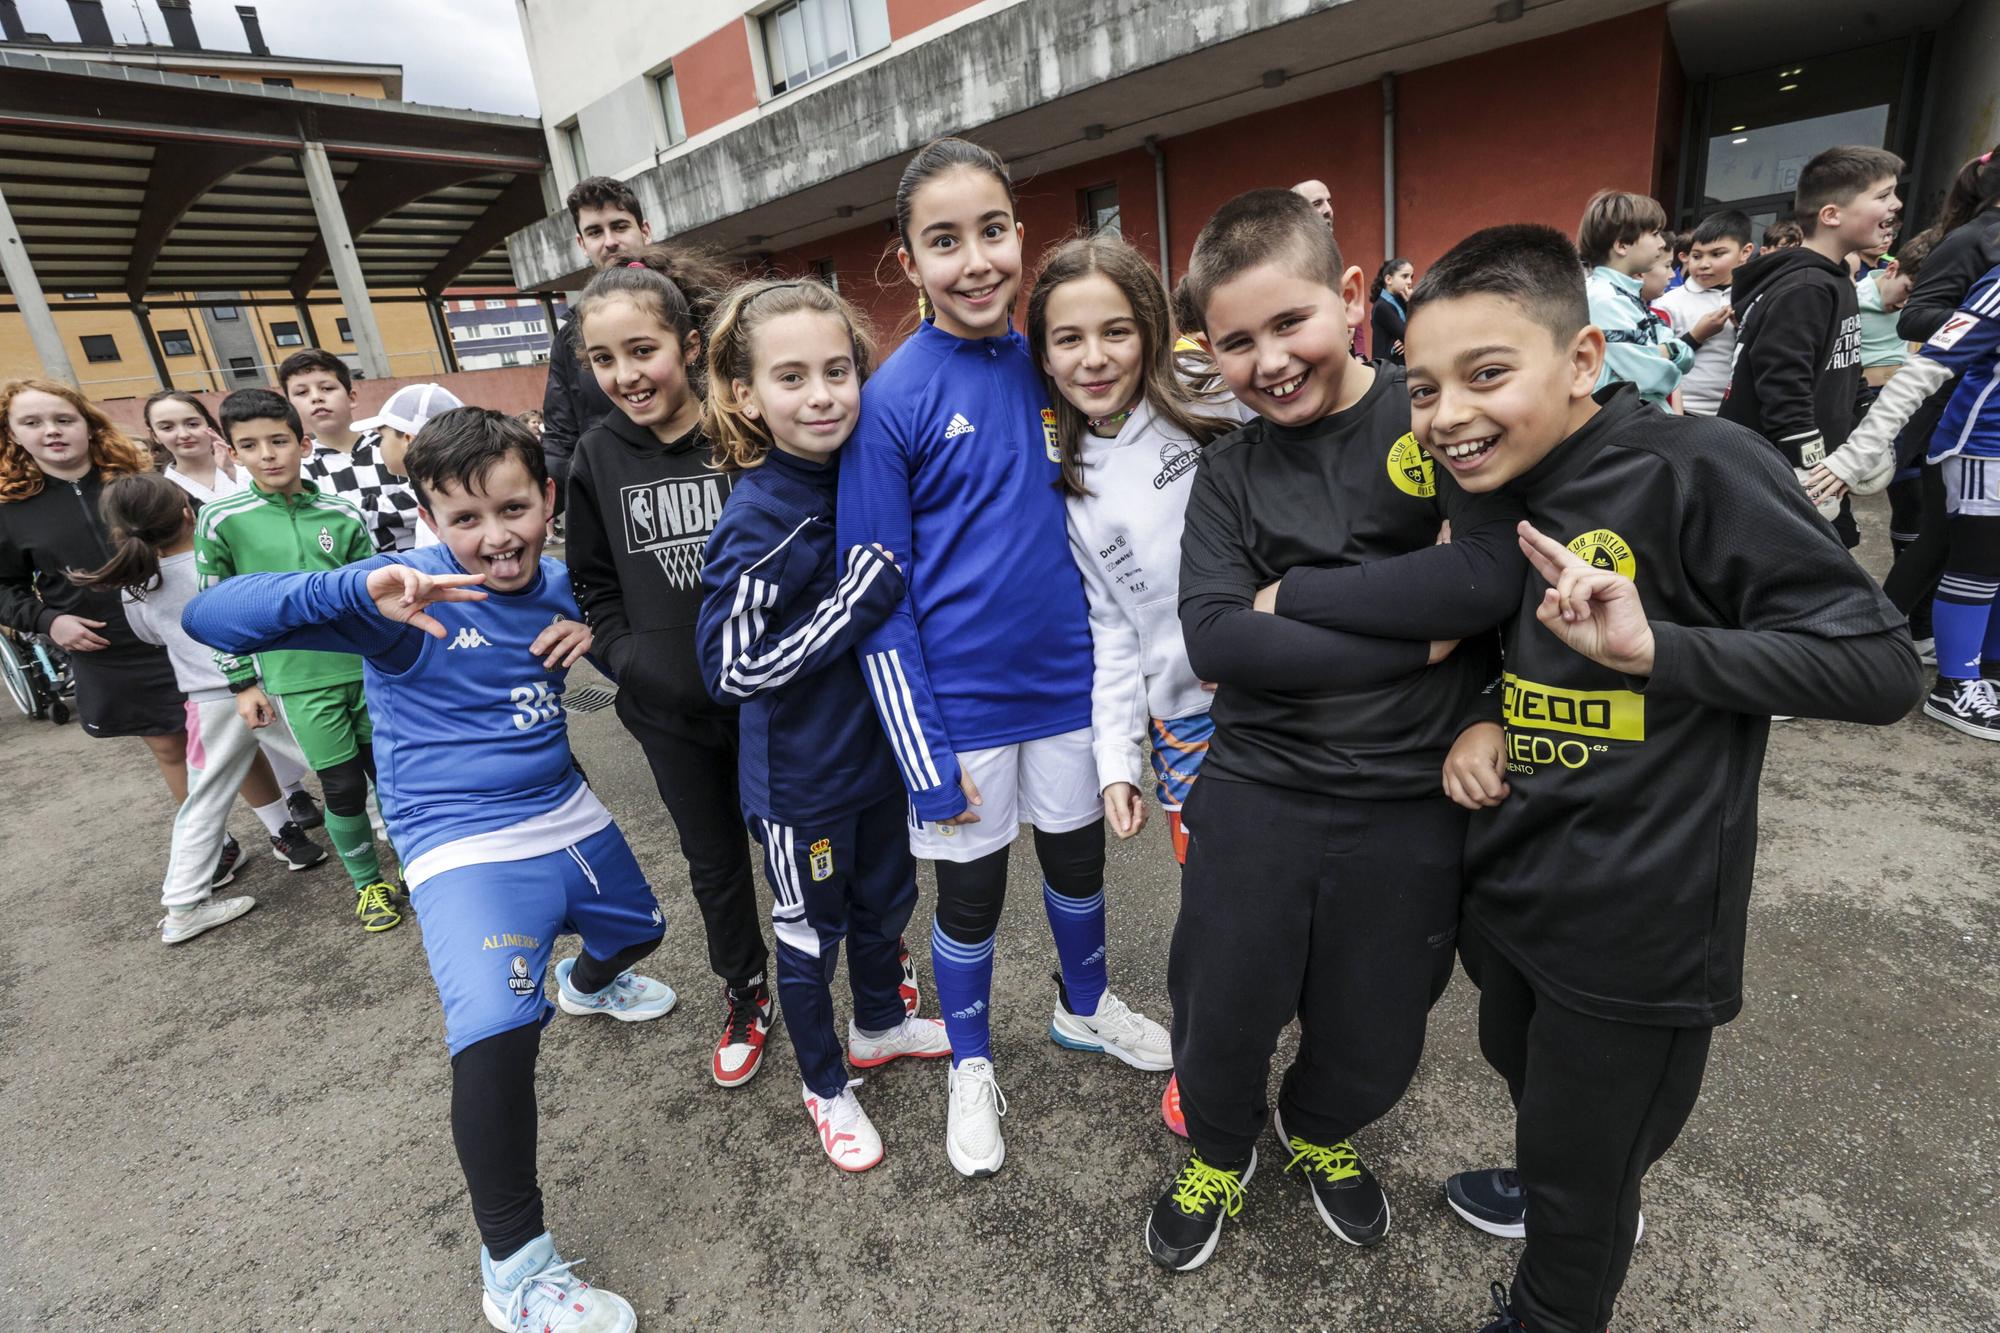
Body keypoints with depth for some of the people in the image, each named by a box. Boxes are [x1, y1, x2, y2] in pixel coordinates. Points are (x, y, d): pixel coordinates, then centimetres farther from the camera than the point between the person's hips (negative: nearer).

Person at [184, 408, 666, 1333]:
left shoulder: (559, 583, -1)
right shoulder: (412, 599, -19)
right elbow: (209, 616, -25)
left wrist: (597, 630, -5)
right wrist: (356, 590, -44)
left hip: (568, 819, 7)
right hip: (467, 849, -6)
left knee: (635, 932, 30)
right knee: (498, 1033, -28)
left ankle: (588, 985, 68)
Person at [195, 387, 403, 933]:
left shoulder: (343, 514, 2)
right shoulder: (220, 521, -2)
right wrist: (243, 683, 2)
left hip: (369, 666, 2)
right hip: (299, 680, -1)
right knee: (343, 787, 3)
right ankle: (368, 883, 24)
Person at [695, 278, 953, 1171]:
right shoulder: (757, 522, -25)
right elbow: (731, 671, -25)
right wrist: (858, 602, -28)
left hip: (876, 751, 7)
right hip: (799, 779, -6)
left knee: (887, 899, 25)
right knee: (811, 932, 15)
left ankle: (880, 1025, 53)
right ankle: (826, 1088, 41)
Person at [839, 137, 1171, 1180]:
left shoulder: (1044, 363, 1)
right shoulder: (893, 399, -13)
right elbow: (877, 592, -12)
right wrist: (925, 757, -13)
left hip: (1065, 676, 4)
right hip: (960, 700, -4)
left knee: (1078, 856, 21)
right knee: (969, 888, 13)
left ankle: (1085, 1007, 50)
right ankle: (972, 1067, 41)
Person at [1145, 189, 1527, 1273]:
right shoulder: (1230, 472, 0)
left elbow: (1490, 576, -22)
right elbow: (1214, 644, -15)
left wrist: (1292, 594, -16)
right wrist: (1416, 643, -18)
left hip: (1413, 805, 0)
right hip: (1256, 796, 1)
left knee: (1374, 1043, 20)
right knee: (1219, 1024, 15)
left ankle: (1318, 1130, 55)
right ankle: (1219, 1149, 50)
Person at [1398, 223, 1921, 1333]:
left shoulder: (1696, 469, -20)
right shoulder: (1488, 491, 1)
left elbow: (1883, 669, -18)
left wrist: (1653, 646, -31)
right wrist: (1481, 721, -7)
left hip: (1637, 925, -6)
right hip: (1506, 886, 7)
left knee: (1584, 1173, 16)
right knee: (1522, 1071, 31)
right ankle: (1560, 1193, 61)